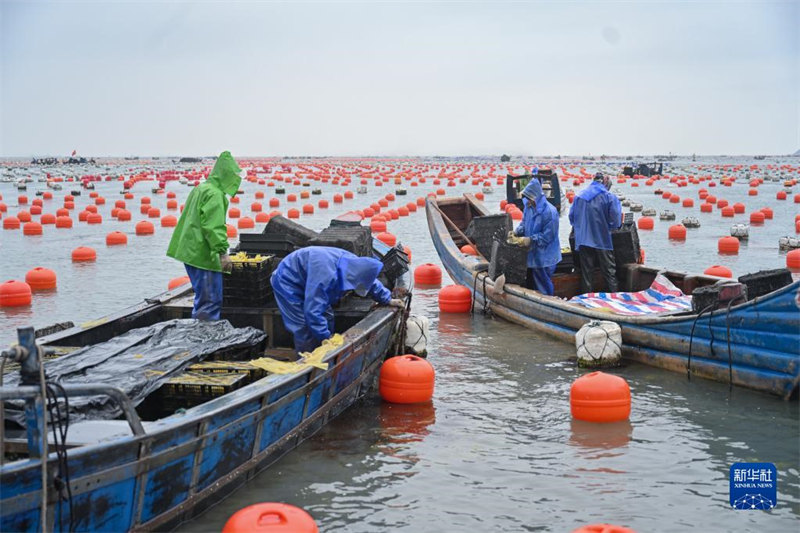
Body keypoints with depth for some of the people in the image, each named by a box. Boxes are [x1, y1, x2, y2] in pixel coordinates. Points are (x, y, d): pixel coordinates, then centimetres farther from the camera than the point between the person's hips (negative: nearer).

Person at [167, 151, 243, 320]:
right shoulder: (215, 194, -14)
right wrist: (222, 252, -26)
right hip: (204, 255, -10)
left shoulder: (200, 189, 18)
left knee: (202, 300, 17)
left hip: (191, 253, 10)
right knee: (210, 302, -9)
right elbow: (214, 227, -24)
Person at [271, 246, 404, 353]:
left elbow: (373, 283, 9)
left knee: (327, 318, 8)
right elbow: (313, 310, -41)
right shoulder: (325, 275, -42)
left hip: (306, 281, 9)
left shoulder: (355, 262, -14)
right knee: (306, 330, -15)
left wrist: (388, 300, 13)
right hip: (288, 282, -9)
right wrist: (325, 338, -36)